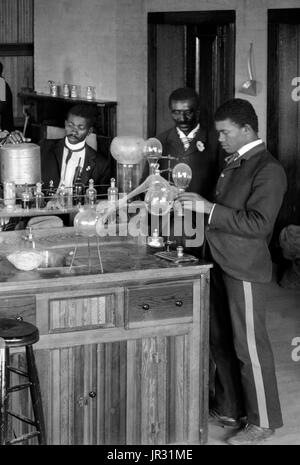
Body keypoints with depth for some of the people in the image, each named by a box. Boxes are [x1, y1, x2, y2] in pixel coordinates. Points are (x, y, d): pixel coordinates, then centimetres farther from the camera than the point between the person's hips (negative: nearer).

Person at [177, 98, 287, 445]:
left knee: (249, 345, 0)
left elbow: (258, 223, -22)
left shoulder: (269, 170, -14)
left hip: (244, 269, -9)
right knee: (221, 341, 16)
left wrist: (209, 208, -23)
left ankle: (262, 421, 13)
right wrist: (196, 204, 5)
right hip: (220, 262, 9)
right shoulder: (233, 163, 12)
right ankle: (229, 408, 31)